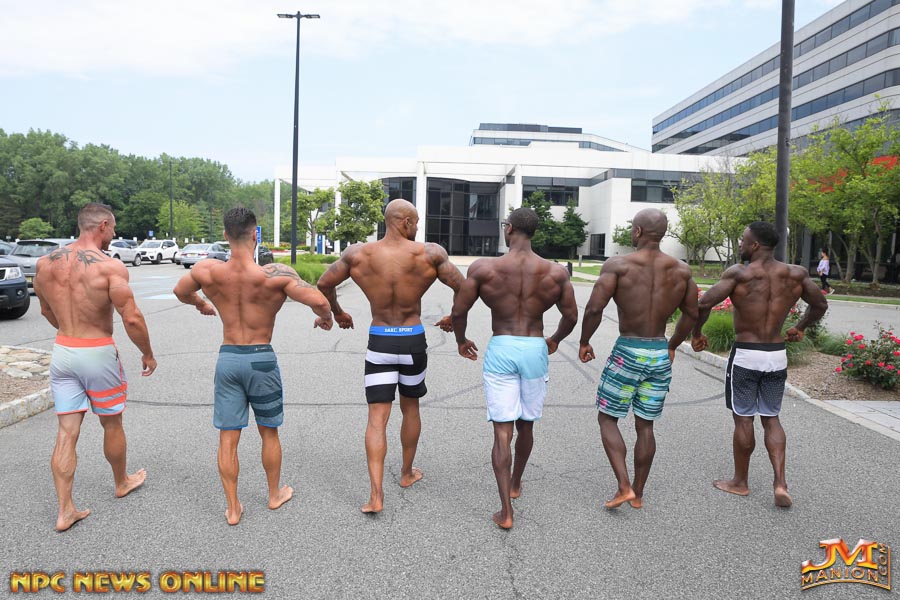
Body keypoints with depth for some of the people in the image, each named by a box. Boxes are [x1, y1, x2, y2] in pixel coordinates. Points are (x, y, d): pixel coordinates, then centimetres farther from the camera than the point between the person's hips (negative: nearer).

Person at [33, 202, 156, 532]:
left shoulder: (45, 263, 2)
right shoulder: (110, 266, -17)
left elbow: (46, 311, 16)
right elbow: (132, 319, -20)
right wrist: (148, 354, -5)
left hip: (62, 352, 5)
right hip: (98, 354, -5)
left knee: (67, 432, 8)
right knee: (112, 424, 16)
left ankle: (65, 511, 11)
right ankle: (122, 482, 37)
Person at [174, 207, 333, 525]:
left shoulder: (207, 271, -8)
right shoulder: (275, 274, -20)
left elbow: (180, 291, 12)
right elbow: (319, 300, -26)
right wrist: (325, 317, -3)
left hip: (227, 359, 2)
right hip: (261, 359, -2)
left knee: (228, 438, 11)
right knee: (269, 433, 18)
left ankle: (232, 508, 21)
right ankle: (275, 494, 35)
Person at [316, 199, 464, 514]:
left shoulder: (358, 253, -6)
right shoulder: (430, 254, -11)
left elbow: (324, 284, 3)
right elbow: (463, 289, -7)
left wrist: (338, 313, 21)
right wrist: (453, 318, 12)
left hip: (379, 342, 0)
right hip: (413, 340, 0)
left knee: (377, 417, 3)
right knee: (410, 407, 21)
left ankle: (376, 495, -5)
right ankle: (407, 472, 38)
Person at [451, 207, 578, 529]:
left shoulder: (483, 267, -6)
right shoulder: (556, 272, -1)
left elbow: (458, 311, -4)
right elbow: (571, 317, 6)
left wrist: (461, 341, 16)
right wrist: (555, 340, 26)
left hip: (500, 350, -2)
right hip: (535, 350, 2)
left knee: (502, 432, 2)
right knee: (526, 426, 21)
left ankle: (506, 512, 0)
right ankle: (515, 484, 42)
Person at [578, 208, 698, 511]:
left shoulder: (618, 265, -12)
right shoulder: (681, 270, 3)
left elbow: (594, 308, -19)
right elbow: (691, 314, 12)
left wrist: (584, 342, -3)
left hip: (627, 352, -4)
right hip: (660, 355, 5)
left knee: (607, 418, 12)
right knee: (645, 426, 15)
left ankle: (624, 487, 2)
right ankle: (638, 494, 24)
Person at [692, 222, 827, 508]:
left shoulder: (739, 273, -14)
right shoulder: (796, 274, 0)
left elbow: (704, 304, -21)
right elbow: (820, 305, 14)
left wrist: (697, 333, -4)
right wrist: (800, 327, 31)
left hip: (745, 355, -4)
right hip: (777, 356, 4)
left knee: (743, 419, 8)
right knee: (771, 419, 16)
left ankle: (740, 482, 22)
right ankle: (780, 482, 6)